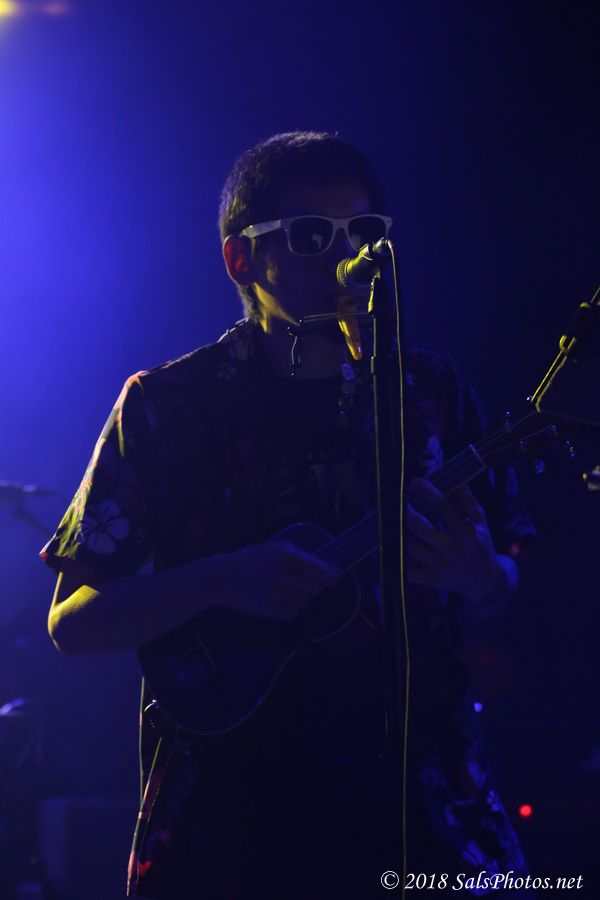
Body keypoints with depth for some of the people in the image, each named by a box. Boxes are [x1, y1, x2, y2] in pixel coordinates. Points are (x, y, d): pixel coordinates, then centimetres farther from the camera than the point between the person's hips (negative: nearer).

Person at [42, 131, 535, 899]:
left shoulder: (430, 391, 7)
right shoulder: (167, 406, -2)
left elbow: (497, 592, 13)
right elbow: (72, 623, -5)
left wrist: (471, 573, -10)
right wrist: (221, 581, -20)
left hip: (416, 790, 2)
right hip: (230, 810, -2)